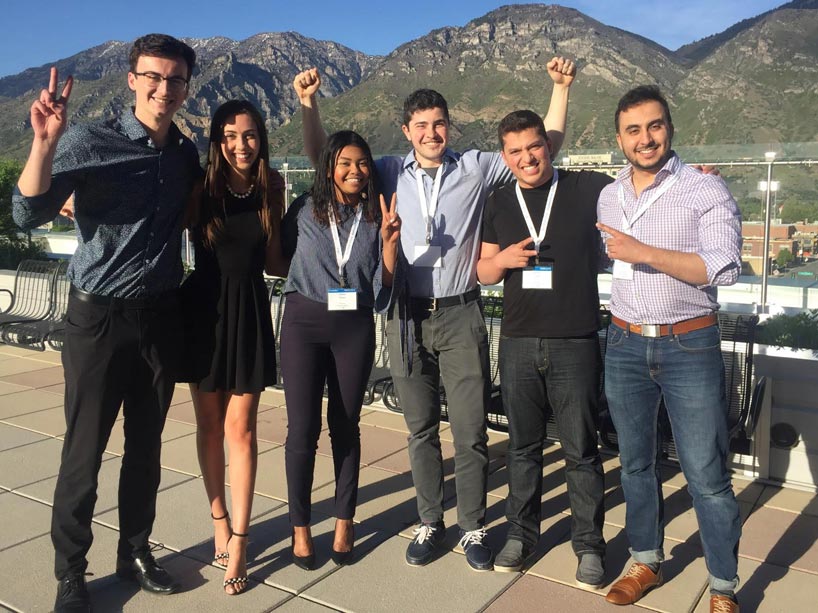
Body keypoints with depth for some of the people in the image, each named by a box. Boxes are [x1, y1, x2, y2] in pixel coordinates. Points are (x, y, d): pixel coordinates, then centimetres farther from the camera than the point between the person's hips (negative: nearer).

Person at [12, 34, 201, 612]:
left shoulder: (186, 153, 6)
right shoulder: (90, 142, -10)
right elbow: (30, 213, -20)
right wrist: (45, 143, -34)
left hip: (162, 314, 5)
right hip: (100, 315, -4)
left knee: (146, 445, 14)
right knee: (85, 450, 3)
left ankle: (135, 552, 31)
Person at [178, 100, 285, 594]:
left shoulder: (271, 187, 1)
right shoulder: (202, 189, -4)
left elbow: (273, 263, 5)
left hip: (250, 310, 0)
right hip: (204, 308, 0)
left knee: (240, 428, -1)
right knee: (210, 423, 11)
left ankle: (238, 539, 8)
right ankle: (219, 518, 29)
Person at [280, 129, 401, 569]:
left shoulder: (375, 219, 3)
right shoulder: (305, 209, 1)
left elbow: (383, 290, -2)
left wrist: (390, 241, -13)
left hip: (355, 327, 1)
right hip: (305, 322, -1)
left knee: (345, 425, 10)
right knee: (303, 428, 0)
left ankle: (344, 521, 25)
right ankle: (300, 527, 16)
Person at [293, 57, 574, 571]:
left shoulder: (476, 168, 3)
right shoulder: (390, 173, 6)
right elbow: (323, 155, 9)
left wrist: (560, 87, -1)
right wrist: (309, 102, -4)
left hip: (461, 315, -1)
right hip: (407, 317, 2)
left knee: (471, 431, 4)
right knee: (421, 430, 13)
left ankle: (474, 527, 22)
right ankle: (430, 523, 28)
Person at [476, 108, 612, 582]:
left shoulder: (588, 189, -3)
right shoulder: (500, 203, 9)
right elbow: (485, 273, 14)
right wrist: (502, 259, -7)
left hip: (574, 343, -3)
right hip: (518, 343, 3)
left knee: (581, 450, 7)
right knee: (523, 445, 14)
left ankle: (589, 543, 22)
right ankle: (522, 532, 30)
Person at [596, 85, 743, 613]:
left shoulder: (707, 191, -7)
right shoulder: (608, 197, 8)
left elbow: (723, 268, -19)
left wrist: (646, 253, -22)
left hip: (690, 346, -4)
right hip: (626, 346, 5)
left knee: (707, 476, 0)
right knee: (636, 463, 15)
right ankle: (647, 562, 33)